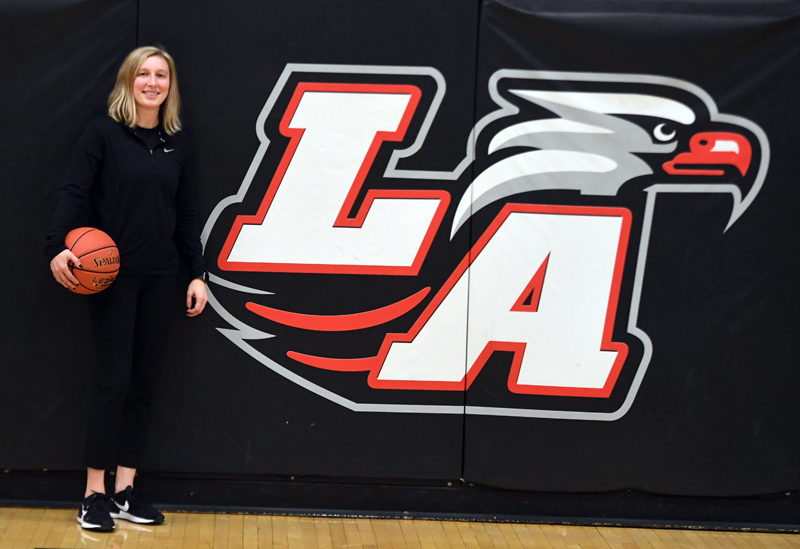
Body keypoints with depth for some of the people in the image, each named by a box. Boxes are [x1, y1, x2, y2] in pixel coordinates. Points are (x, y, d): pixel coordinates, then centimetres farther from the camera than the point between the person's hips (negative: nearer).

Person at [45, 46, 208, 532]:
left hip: (160, 277, 5)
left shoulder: (178, 141, 9)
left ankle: (125, 490, 14)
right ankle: (94, 494, 3)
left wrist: (198, 273, 7)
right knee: (115, 380, -6)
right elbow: (74, 192, -10)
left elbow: (186, 213, 12)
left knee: (145, 383, 6)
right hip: (113, 274, -4)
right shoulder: (103, 132, -4)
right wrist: (57, 247, -25)